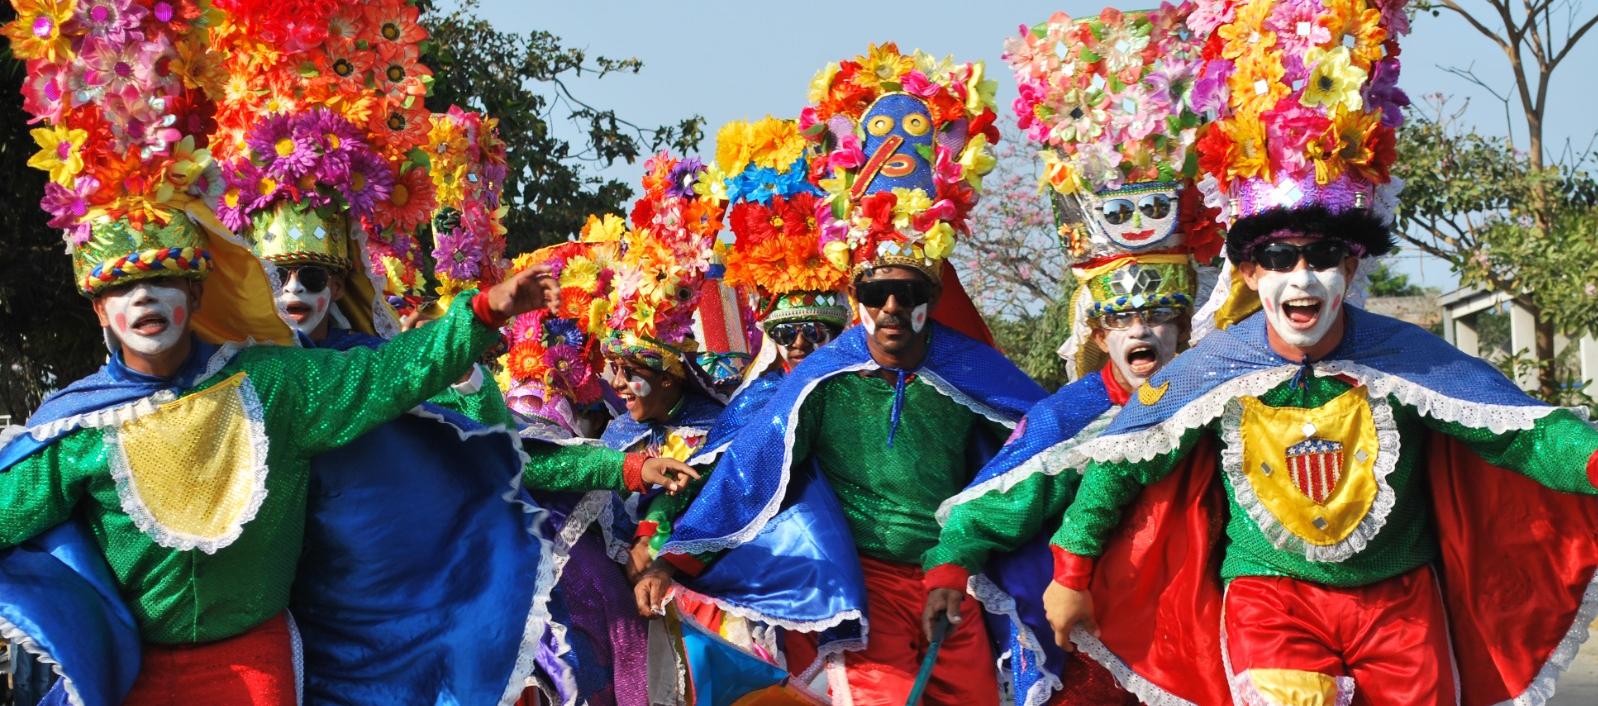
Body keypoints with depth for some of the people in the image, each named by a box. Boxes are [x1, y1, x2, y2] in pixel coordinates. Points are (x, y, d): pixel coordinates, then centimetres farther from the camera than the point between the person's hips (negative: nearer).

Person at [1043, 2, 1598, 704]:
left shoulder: (1409, 358, -11)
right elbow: (1119, 462, 0)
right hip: (1267, 592, -1)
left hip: (1399, 594, 2)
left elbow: (1525, 432, -14)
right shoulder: (1212, 368, -10)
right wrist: (1071, 576, 3)